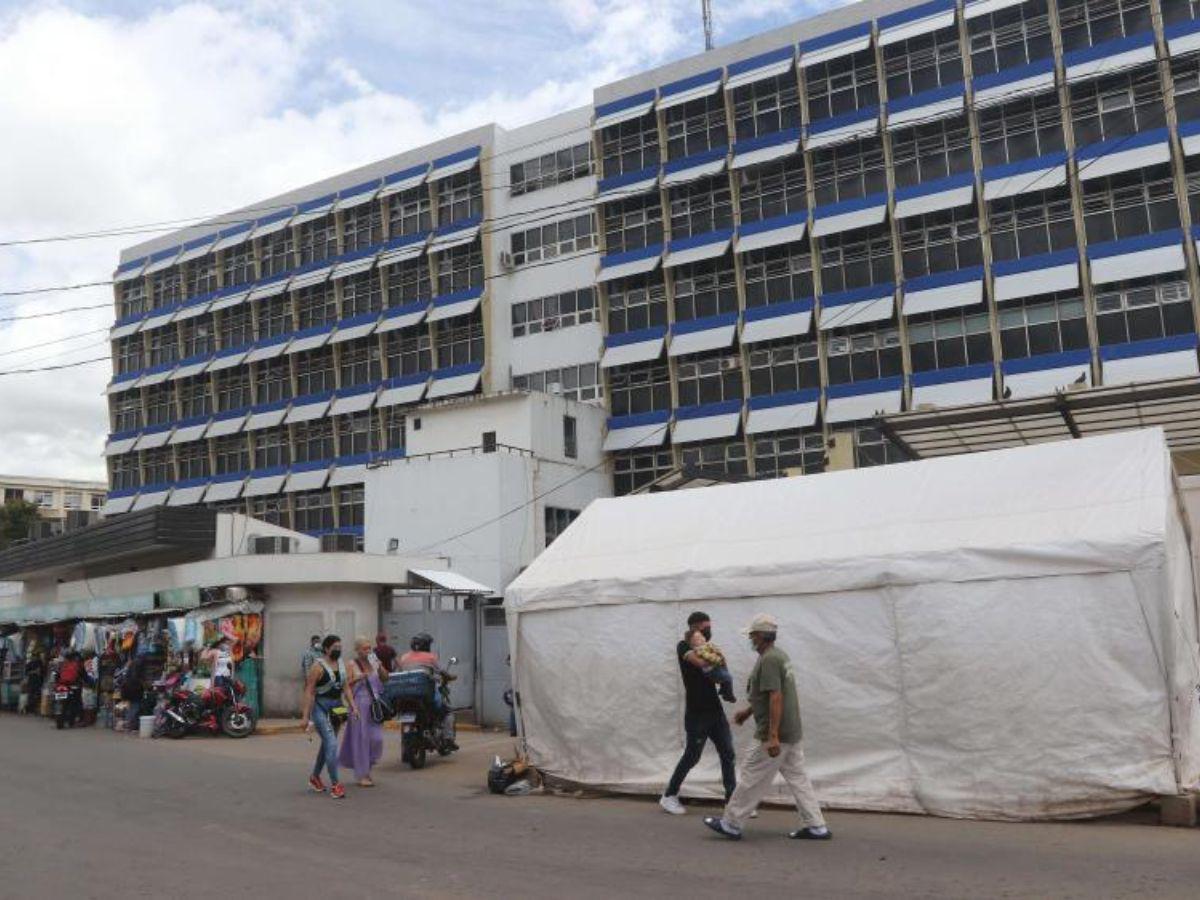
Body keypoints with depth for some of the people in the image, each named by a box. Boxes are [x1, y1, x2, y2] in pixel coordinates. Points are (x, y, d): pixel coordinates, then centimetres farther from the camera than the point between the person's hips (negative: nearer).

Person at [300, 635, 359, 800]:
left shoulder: (341, 664, 9)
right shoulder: (318, 667, -13)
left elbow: (345, 687, 12)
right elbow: (309, 692, -15)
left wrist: (353, 706, 2)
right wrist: (305, 716, -18)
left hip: (336, 708, 8)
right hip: (320, 707, -8)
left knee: (327, 743, 18)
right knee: (332, 744, -15)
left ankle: (315, 777, 36)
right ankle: (335, 785, -12)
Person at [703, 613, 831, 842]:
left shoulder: (768, 660, -18)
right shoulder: (779, 655, 13)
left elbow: (776, 698, -25)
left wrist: (772, 736, -25)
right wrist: (748, 711, 28)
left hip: (774, 734, -10)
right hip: (791, 732, 10)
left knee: (752, 778, 0)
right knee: (797, 778, 12)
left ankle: (731, 823, 9)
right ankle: (816, 826, 13)